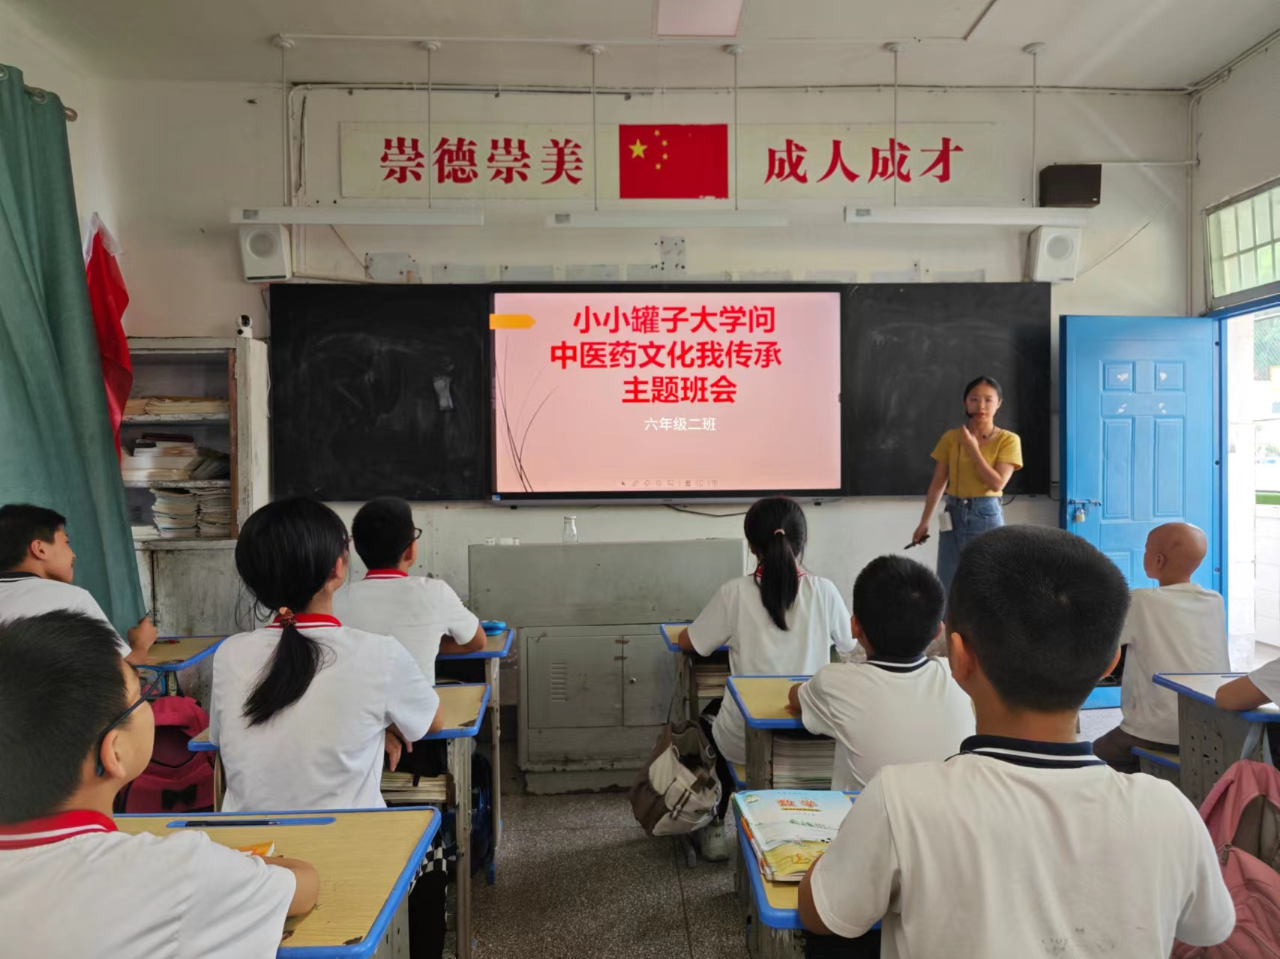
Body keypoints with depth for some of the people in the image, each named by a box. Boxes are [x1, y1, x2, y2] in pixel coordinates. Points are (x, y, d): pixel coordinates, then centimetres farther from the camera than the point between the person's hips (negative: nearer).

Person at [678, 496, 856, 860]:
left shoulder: (735, 593, -14)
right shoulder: (823, 591, -10)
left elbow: (686, 641, -1)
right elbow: (850, 644, 7)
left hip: (746, 743, -2)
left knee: (708, 723, 33)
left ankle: (715, 827, 38)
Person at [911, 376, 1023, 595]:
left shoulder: (1008, 440, -3)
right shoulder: (951, 437, 3)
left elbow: (997, 483, -13)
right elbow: (938, 483, 6)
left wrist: (973, 448, -15)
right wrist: (924, 522, 7)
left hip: (987, 515, -2)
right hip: (954, 515, 3)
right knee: (948, 585, 6)